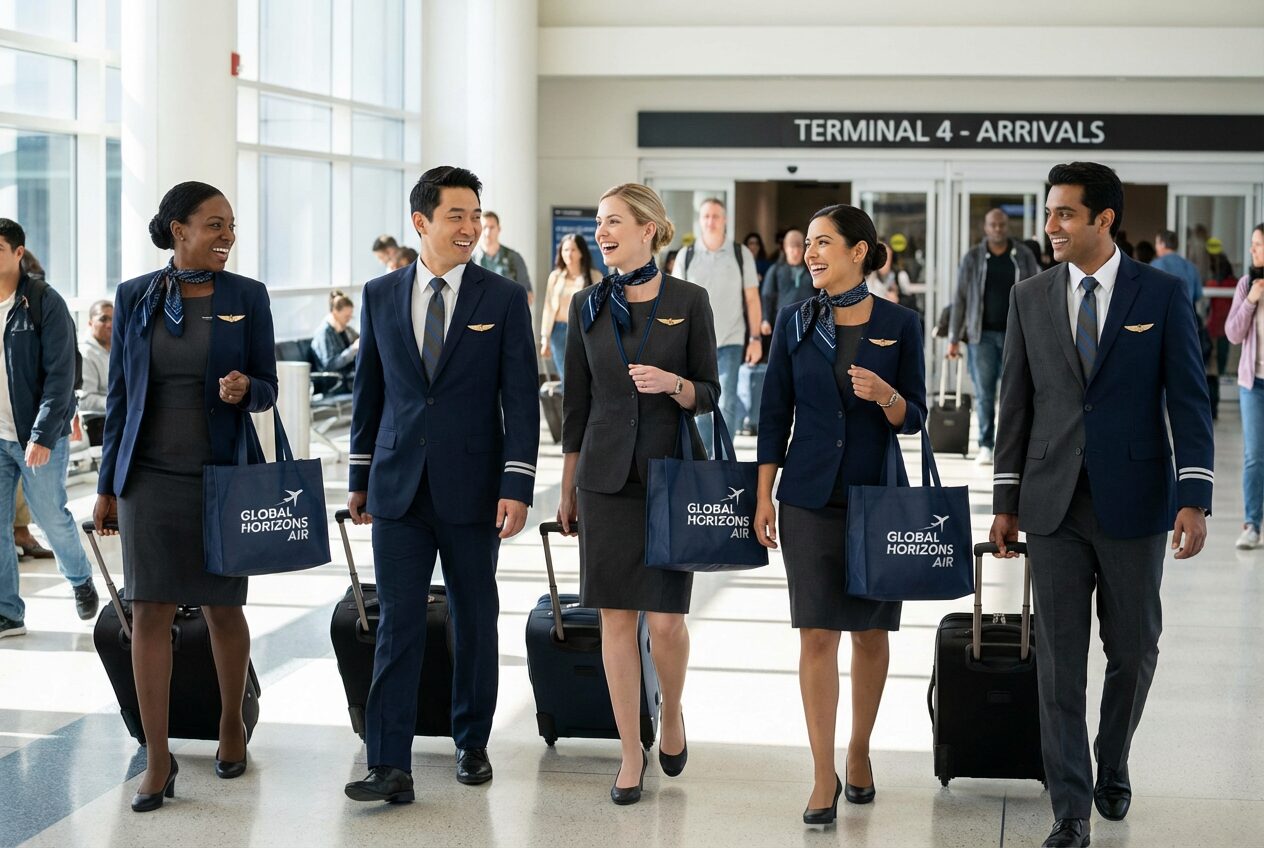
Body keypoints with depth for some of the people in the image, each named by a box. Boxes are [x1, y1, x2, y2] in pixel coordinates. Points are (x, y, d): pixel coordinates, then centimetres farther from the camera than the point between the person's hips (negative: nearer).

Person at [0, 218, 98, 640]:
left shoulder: (44, 303, -9)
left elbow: (59, 375, -13)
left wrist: (42, 435, -19)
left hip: (38, 435, -4)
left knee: (51, 516, 6)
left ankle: (80, 579, 33)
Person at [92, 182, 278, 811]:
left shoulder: (247, 296, 1)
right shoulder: (135, 297, 4)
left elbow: (267, 387, 5)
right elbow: (119, 394, 7)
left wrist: (245, 389, -19)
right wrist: (108, 485, 6)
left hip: (223, 472, 0)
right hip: (150, 474, 1)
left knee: (222, 608, 7)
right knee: (150, 612, -3)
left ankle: (232, 724, 31)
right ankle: (158, 759, 3)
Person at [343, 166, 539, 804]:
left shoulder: (504, 299, -1)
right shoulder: (381, 296, 6)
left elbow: (521, 399, -4)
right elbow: (369, 392, 13)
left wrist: (516, 486, -12)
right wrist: (359, 478, 12)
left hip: (472, 488, -1)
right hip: (398, 487, 1)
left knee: (475, 619, 10)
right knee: (397, 622, -2)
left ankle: (472, 743, 26)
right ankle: (390, 765, -2)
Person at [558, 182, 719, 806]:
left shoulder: (688, 301, 0)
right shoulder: (588, 306, 6)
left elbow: (709, 393, 3)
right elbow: (576, 402, 10)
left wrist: (672, 384, -19)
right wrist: (568, 488, 11)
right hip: (607, 474, 2)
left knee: (666, 616, -4)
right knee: (616, 615, 2)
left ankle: (672, 716, 25)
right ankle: (631, 753, 12)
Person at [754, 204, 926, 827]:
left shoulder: (900, 324, -1)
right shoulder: (795, 321, 3)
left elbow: (914, 419, 1)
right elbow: (775, 414, 4)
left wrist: (885, 396, -21)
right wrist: (763, 496, 0)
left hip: (878, 493, 0)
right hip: (811, 496, 0)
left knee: (870, 631, 9)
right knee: (817, 633, -3)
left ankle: (859, 752, 27)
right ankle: (824, 775, 1)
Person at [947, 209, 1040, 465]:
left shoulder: (1024, 257, 5)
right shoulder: (973, 259, 4)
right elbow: (960, 299, 5)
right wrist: (954, 338, 1)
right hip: (982, 335, 0)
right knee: (984, 393, 1)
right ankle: (985, 446, 8)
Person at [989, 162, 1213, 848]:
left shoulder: (1161, 294, -2)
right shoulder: (1030, 297, 5)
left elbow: (1188, 400, -4)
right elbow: (1015, 402, 8)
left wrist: (1194, 498, -12)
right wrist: (1006, 501, 7)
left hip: (1134, 502, -1)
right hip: (1053, 505, 2)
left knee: (1134, 649, 10)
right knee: (1059, 659, 2)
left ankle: (1111, 766, 35)